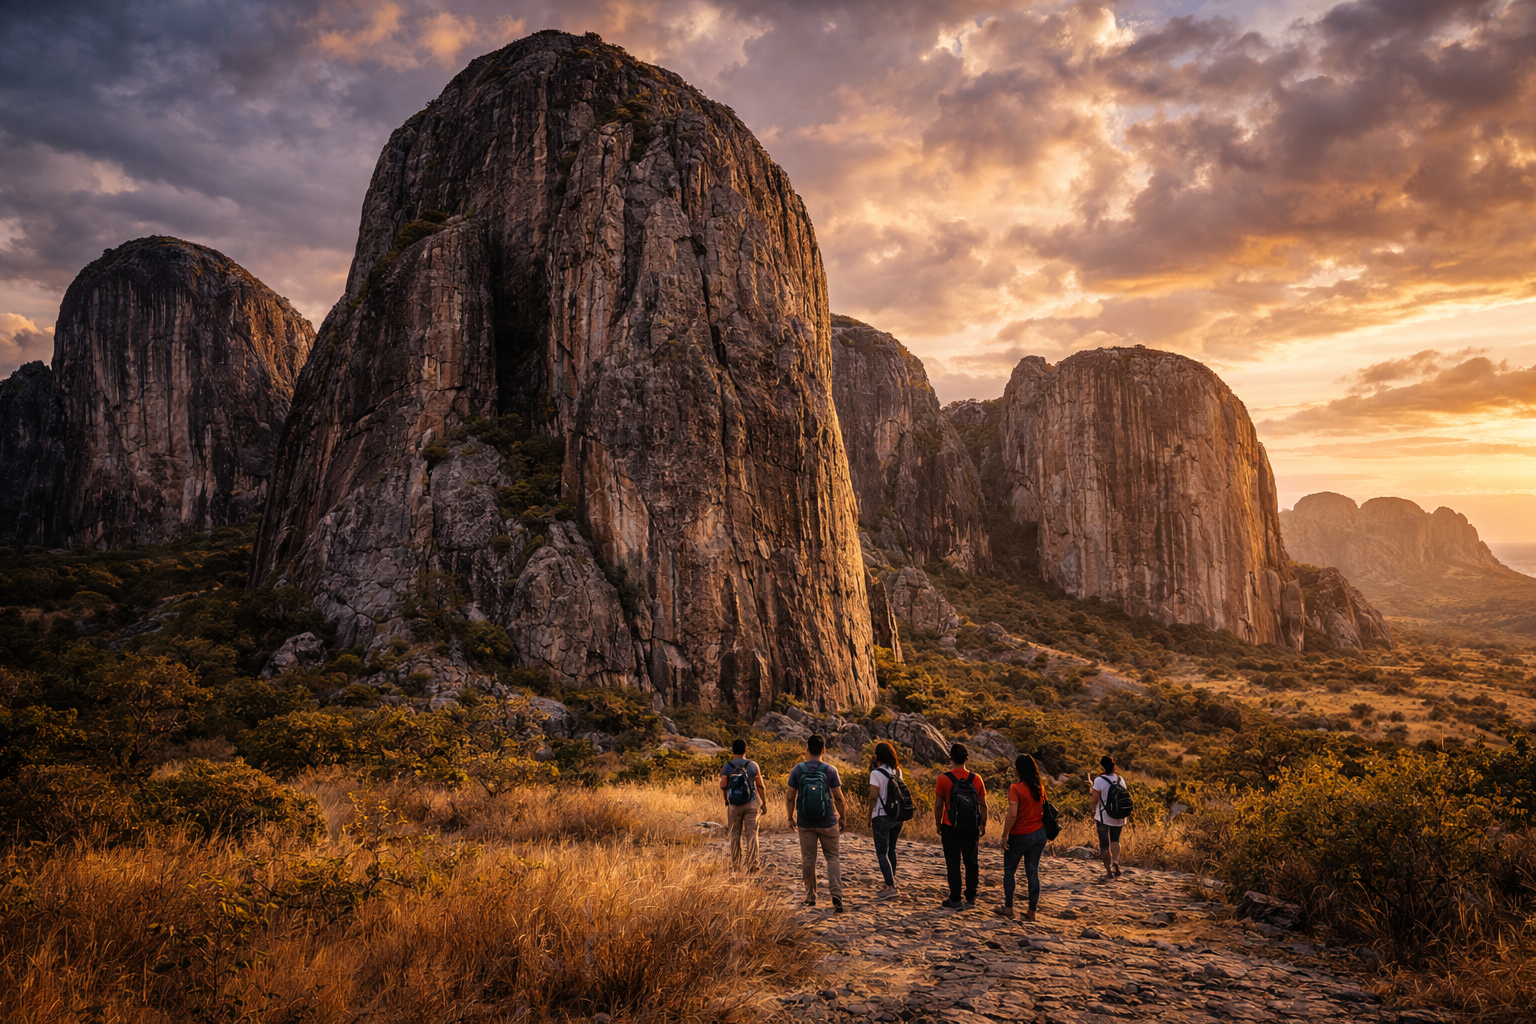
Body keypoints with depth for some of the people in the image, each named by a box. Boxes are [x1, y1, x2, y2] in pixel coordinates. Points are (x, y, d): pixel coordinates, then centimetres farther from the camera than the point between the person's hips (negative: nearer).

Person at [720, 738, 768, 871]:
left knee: (735, 835, 9)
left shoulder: (727, 767, -3)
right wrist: (764, 803, 11)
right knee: (751, 834, 2)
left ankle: (735, 865, 13)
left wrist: (726, 800, 19)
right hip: (751, 804, -1)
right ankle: (752, 865, 1)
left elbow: (723, 788, -1)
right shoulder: (753, 765, -4)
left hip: (734, 805, 1)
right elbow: (760, 786, 0)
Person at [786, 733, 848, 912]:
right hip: (827, 823, -1)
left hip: (805, 823, 1)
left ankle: (811, 896, 19)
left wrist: (790, 817, 10)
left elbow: (791, 798, -3)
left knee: (808, 860, 11)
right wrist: (843, 817, 8)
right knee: (832, 857, 8)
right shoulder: (830, 770, -7)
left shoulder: (797, 770, -5)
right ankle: (836, 893, -8)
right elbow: (838, 798, -5)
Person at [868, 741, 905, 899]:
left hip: (882, 817, -6)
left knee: (881, 852, -1)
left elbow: (873, 797, -14)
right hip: (897, 816, 6)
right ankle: (891, 885, 21)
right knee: (891, 850, 17)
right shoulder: (897, 772, 5)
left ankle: (890, 887, -10)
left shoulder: (876, 773, -12)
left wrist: (869, 818, -4)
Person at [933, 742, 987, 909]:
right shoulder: (976, 779, -2)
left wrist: (938, 825, 5)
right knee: (971, 861, 14)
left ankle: (955, 900, 9)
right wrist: (983, 825, 13)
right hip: (971, 828, 3)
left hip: (951, 827, -3)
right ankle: (971, 897, 17)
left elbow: (938, 805, -7)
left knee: (953, 864, 5)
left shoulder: (944, 779, -10)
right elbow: (982, 805, 2)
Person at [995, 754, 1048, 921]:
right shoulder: (1040, 787, 3)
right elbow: (1043, 810, 9)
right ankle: (1031, 911, 13)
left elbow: (1012, 815, -21)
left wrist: (1005, 835, -15)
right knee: (1033, 872, 10)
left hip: (1020, 835, -5)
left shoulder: (1016, 788, -17)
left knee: (1009, 870, 11)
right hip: (1039, 834, 5)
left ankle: (1008, 908, 15)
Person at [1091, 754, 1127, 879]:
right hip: (1118, 817, 4)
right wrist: (1124, 819, 16)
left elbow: (1095, 801, -12)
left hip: (1103, 817, -4)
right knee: (1115, 840, 23)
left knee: (1104, 845, 7)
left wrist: (1093, 817, 0)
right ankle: (1115, 861, 3)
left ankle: (1108, 871, 9)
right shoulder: (1120, 780, 1)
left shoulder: (1099, 780, -14)